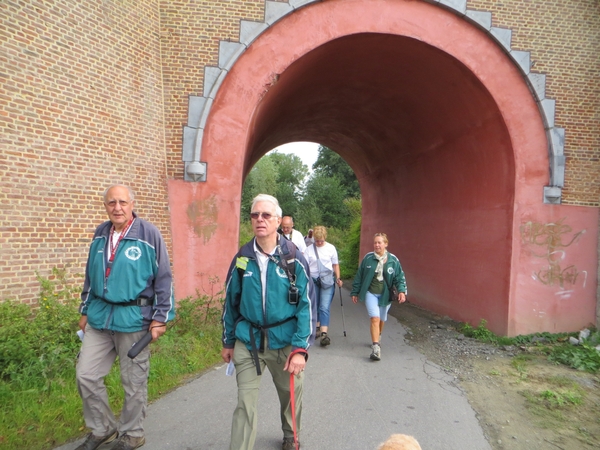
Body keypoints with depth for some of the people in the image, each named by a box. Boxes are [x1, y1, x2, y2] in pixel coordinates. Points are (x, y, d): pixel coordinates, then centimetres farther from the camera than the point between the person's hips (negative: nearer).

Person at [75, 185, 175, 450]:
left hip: (134, 319, -5)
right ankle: (103, 429, 32)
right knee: (86, 375, 9)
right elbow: (90, 277, 17)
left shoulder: (149, 234, -11)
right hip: (99, 317, 6)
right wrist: (85, 311, 18)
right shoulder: (100, 235, 7)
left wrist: (161, 318, -12)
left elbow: (164, 279, -10)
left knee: (134, 383, 9)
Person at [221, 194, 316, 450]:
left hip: (284, 340, 0)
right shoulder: (242, 258, -1)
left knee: (290, 394, 18)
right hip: (248, 341, 1)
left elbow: (307, 304, -10)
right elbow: (230, 302, 7)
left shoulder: (294, 258, -9)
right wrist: (228, 342, 11)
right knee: (245, 403, -2)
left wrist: (300, 349, -15)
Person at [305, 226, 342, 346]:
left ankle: (324, 333, -14)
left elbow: (335, 264, 10)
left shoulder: (331, 248, 2)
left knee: (324, 307, -10)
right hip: (313, 280, 1)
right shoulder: (309, 249, 0)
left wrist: (338, 278, 4)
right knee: (314, 306, 12)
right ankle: (317, 328, 29)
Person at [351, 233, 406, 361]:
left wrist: (402, 291, -18)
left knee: (382, 320, 17)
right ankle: (376, 347, -13)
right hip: (370, 293, -2)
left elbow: (399, 277, -2)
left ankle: (377, 339, 44)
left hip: (385, 295, 2)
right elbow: (359, 276, 1)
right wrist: (355, 292, 5)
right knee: (375, 318, -16)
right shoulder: (368, 258, -7)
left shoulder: (393, 260, -7)